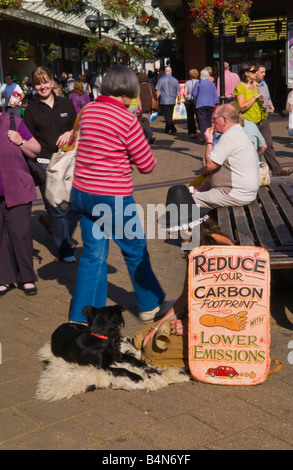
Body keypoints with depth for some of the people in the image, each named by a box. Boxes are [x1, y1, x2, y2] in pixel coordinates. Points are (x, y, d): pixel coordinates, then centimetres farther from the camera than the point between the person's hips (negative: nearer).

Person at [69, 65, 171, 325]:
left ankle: (81, 318, 18)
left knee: (93, 254, 14)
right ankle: (150, 306, 32)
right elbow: (147, 165, -7)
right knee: (136, 250, 14)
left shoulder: (88, 111, 5)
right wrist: (132, 152, 12)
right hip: (113, 197, -6)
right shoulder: (127, 120, -14)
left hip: (81, 193, 6)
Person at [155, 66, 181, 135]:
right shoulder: (175, 80, 2)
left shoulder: (161, 80, -7)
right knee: (170, 116, 15)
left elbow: (158, 91, -6)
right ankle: (167, 130, 24)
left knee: (167, 116, -2)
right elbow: (178, 91, 6)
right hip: (172, 101, 4)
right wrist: (179, 100, 17)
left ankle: (173, 129, -13)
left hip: (164, 101, -4)